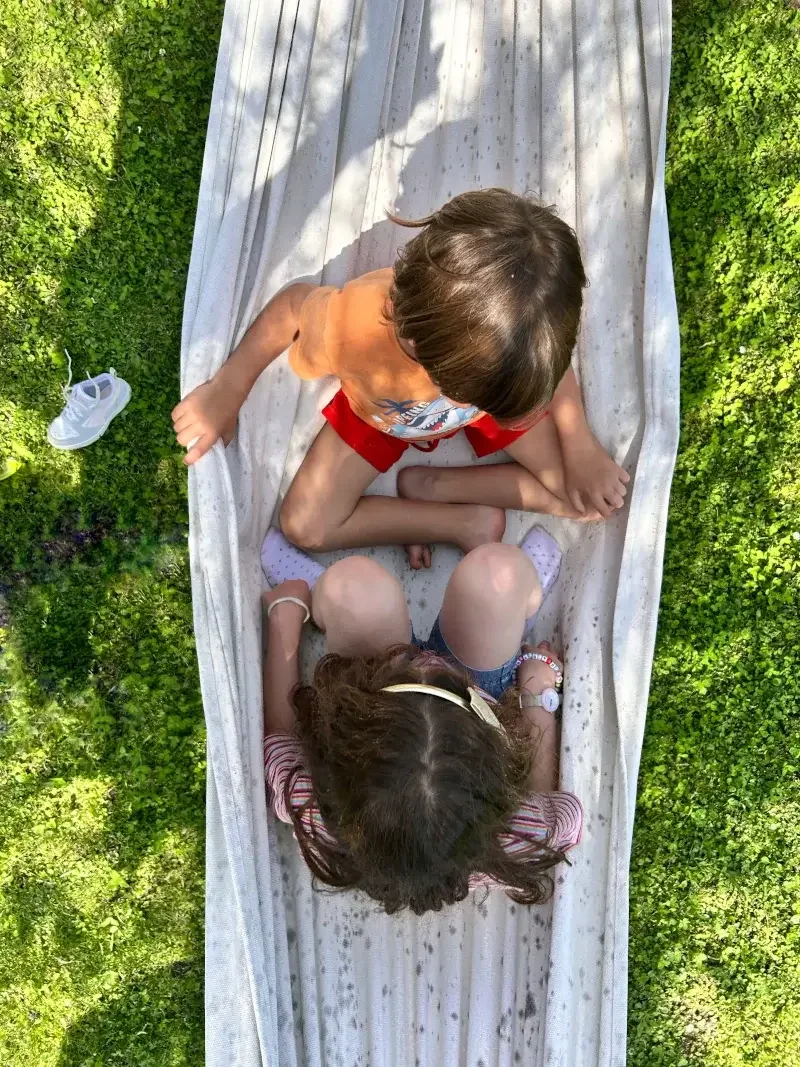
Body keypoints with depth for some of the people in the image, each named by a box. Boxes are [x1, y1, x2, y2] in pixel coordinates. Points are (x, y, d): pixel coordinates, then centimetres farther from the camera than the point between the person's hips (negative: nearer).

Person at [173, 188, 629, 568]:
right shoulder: (350, 324, -46)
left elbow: (552, 366, -15)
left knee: (597, 495, -10)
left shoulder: (525, 319, -41)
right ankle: (466, 522, -1)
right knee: (305, 526, -9)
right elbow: (291, 305, -21)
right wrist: (226, 391, -10)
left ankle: (431, 484, -1)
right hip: (382, 411, 0)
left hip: (493, 390, 1)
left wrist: (583, 449, -18)